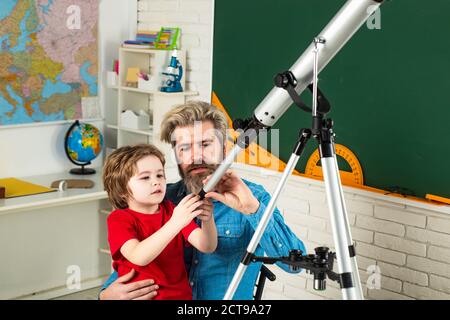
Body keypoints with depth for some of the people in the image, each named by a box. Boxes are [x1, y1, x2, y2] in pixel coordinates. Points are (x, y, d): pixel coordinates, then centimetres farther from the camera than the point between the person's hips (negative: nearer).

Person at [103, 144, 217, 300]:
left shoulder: (174, 211, 9)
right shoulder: (118, 218, -2)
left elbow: (206, 246, -2)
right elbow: (138, 257, -19)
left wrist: (207, 221, -20)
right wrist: (175, 223, -28)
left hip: (180, 294, 4)